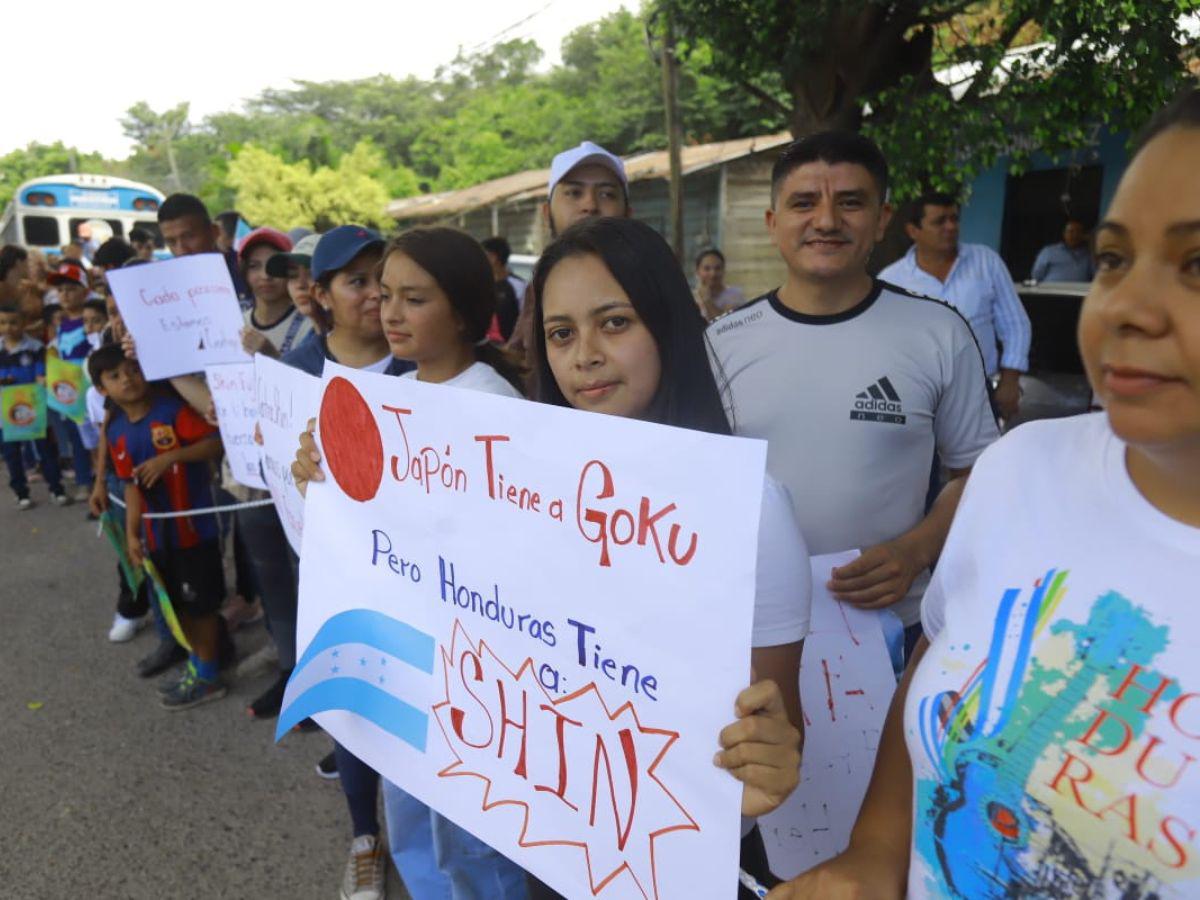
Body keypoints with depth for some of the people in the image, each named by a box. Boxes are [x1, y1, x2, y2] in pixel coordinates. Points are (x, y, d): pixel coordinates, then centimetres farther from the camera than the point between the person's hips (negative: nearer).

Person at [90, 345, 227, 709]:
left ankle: (207, 676, 18)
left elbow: (216, 444, -18)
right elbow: (132, 485, 8)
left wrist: (171, 456, -27)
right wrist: (132, 534, 4)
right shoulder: (116, 432, 6)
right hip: (156, 533, 6)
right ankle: (197, 664, 34)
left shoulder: (173, 409, -12)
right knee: (179, 604, 17)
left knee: (200, 603, 4)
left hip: (193, 526, -6)